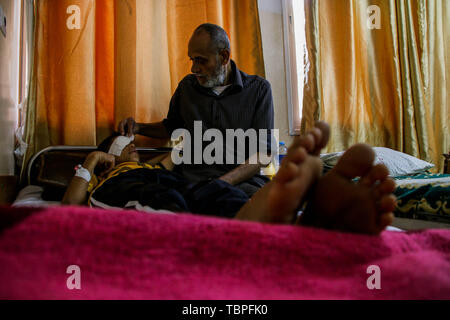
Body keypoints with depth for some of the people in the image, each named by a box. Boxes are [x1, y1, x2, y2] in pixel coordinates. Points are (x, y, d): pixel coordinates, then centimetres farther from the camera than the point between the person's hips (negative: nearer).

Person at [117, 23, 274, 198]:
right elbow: (171, 127, 33)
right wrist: (138, 128, 14)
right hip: (191, 177, 2)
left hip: (241, 181, -1)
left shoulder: (259, 88, 3)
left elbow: (262, 153, -5)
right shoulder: (187, 85, 16)